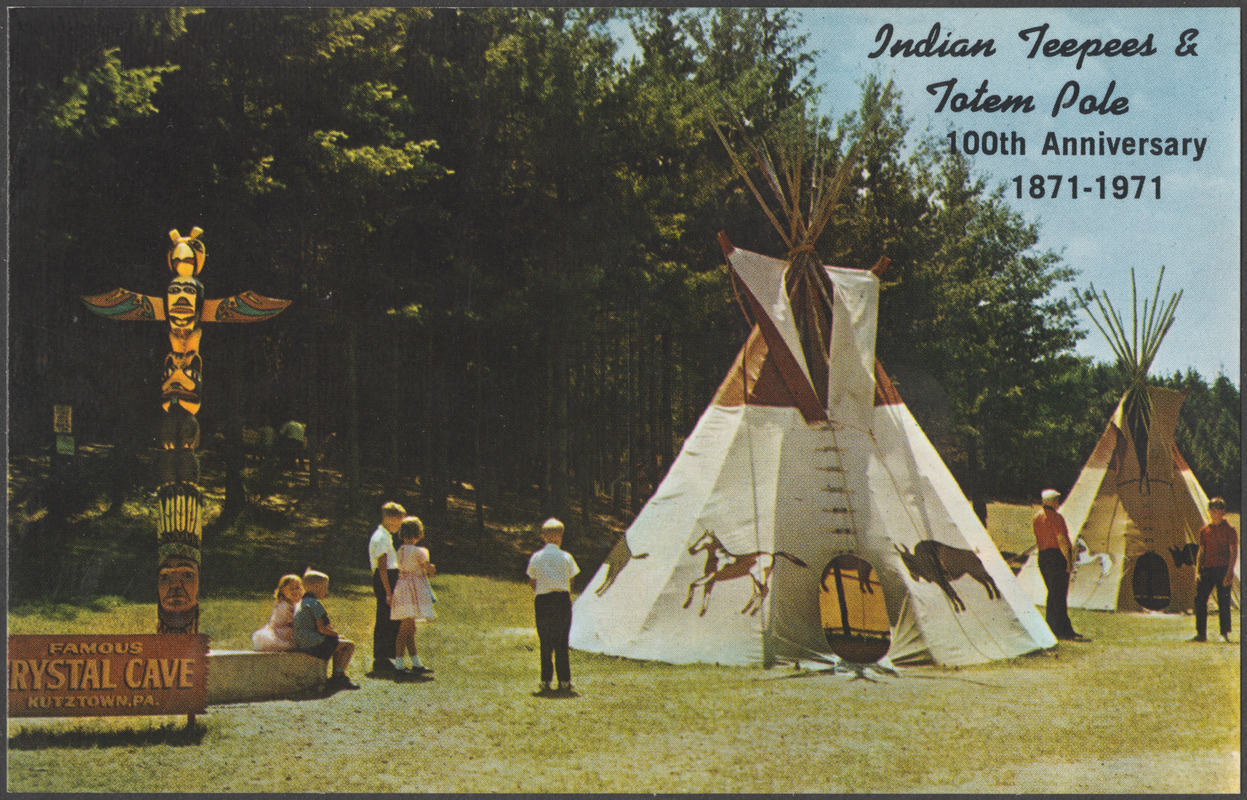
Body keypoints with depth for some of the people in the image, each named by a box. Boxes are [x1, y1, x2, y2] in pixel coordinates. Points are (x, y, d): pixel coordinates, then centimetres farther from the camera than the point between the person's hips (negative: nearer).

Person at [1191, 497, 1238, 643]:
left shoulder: (1229, 530, -2)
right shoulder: (1204, 530, 13)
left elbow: (1234, 553, -6)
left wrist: (1229, 573, -15)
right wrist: (1198, 571, 6)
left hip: (1223, 569, -5)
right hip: (1207, 569, 5)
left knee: (1223, 602, -4)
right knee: (1199, 599, -1)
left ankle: (1225, 634, 5)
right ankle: (1201, 633, 6)